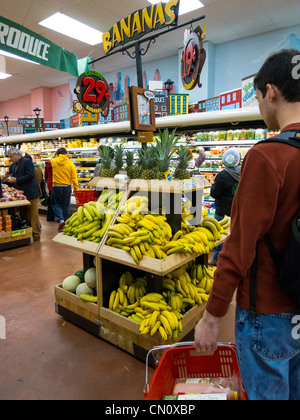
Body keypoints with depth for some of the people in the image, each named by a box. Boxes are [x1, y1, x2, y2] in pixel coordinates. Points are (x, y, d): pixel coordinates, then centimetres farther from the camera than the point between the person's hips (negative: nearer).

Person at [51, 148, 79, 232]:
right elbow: (74, 178, -6)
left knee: (56, 204, 14)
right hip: (67, 187, 1)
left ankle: (60, 220, -7)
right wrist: (76, 188, 0)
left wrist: (56, 156, 27)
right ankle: (66, 224, 16)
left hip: (56, 187, 0)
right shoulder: (70, 163, -5)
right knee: (66, 206, 10)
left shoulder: (54, 162, -5)